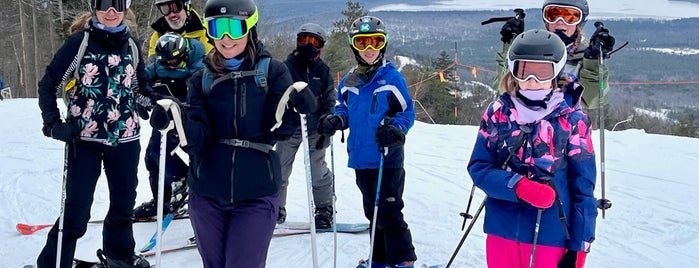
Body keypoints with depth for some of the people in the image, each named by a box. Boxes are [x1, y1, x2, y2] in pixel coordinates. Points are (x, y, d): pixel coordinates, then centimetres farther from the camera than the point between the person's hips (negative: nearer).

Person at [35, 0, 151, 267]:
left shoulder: (131, 45, 4)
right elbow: (48, 84, -3)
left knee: (124, 202, 17)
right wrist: (53, 123, -12)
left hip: (125, 138, 4)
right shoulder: (79, 42, -8)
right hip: (84, 138, -4)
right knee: (76, 210, -4)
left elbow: (142, 84, 18)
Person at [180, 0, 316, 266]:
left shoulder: (272, 71, -2)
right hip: (207, 194, 3)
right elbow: (196, 138, -6)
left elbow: (279, 129, -10)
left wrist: (295, 105, -30)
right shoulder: (202, 78, 4)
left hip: (256, 194, -3)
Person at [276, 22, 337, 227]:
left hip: (315, 129, 0)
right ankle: (276, 210, 18)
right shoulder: (286, 66, 1)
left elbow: (330, 101, 6)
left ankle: (324, 210, 18)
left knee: (318, 172, 5)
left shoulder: (323, 71, 5)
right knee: (279, 170, 5)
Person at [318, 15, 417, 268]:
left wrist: (395, 129, -22)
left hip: (388, 157, -6)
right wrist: (335, 120, -3)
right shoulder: (348, 81, 8)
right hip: (361, 158, 6)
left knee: (388, 213, -4)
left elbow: (407, 111, -4)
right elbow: (344, 110, 19)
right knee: (372, 211, 16)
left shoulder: (392, 77, -7)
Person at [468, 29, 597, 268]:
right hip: (502, 232, 3)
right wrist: (518, 186, -19)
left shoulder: (573, 122, -6)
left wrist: (579, 247, -6)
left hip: (551, 236, -2)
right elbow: (478, 168, -1)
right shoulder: (497, 114, 0)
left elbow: (583, 191, -4)